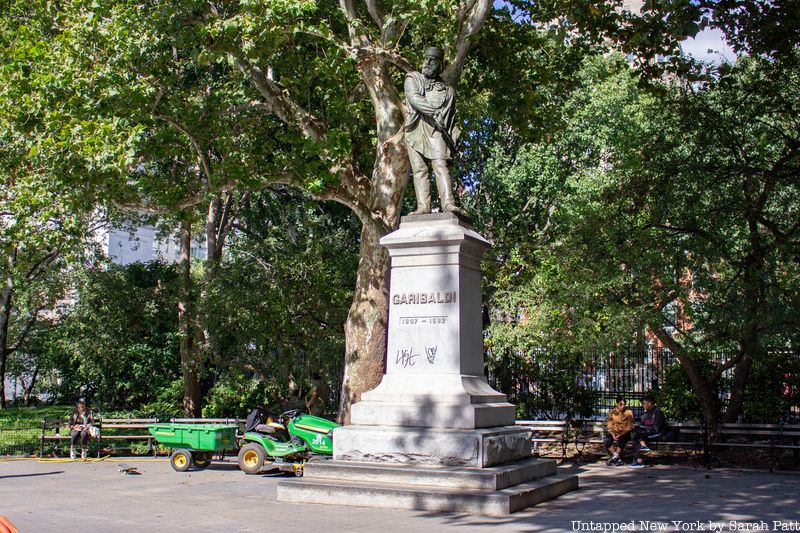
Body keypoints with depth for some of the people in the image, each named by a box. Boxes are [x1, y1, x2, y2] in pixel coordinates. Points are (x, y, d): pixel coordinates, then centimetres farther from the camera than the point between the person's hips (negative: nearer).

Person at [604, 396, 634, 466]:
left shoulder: (628, 412, -4)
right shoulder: (612, 412, 2)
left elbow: (629, 427, -6)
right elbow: (610, 426, 2)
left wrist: (620, 435, -19)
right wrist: (613, 435, -17)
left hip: (625, 433, -2)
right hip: (614, 432, 3)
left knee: (620, 440, -36)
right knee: (606, 440, -28)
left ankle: (615, 457, -19)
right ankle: (616, 456, -19)